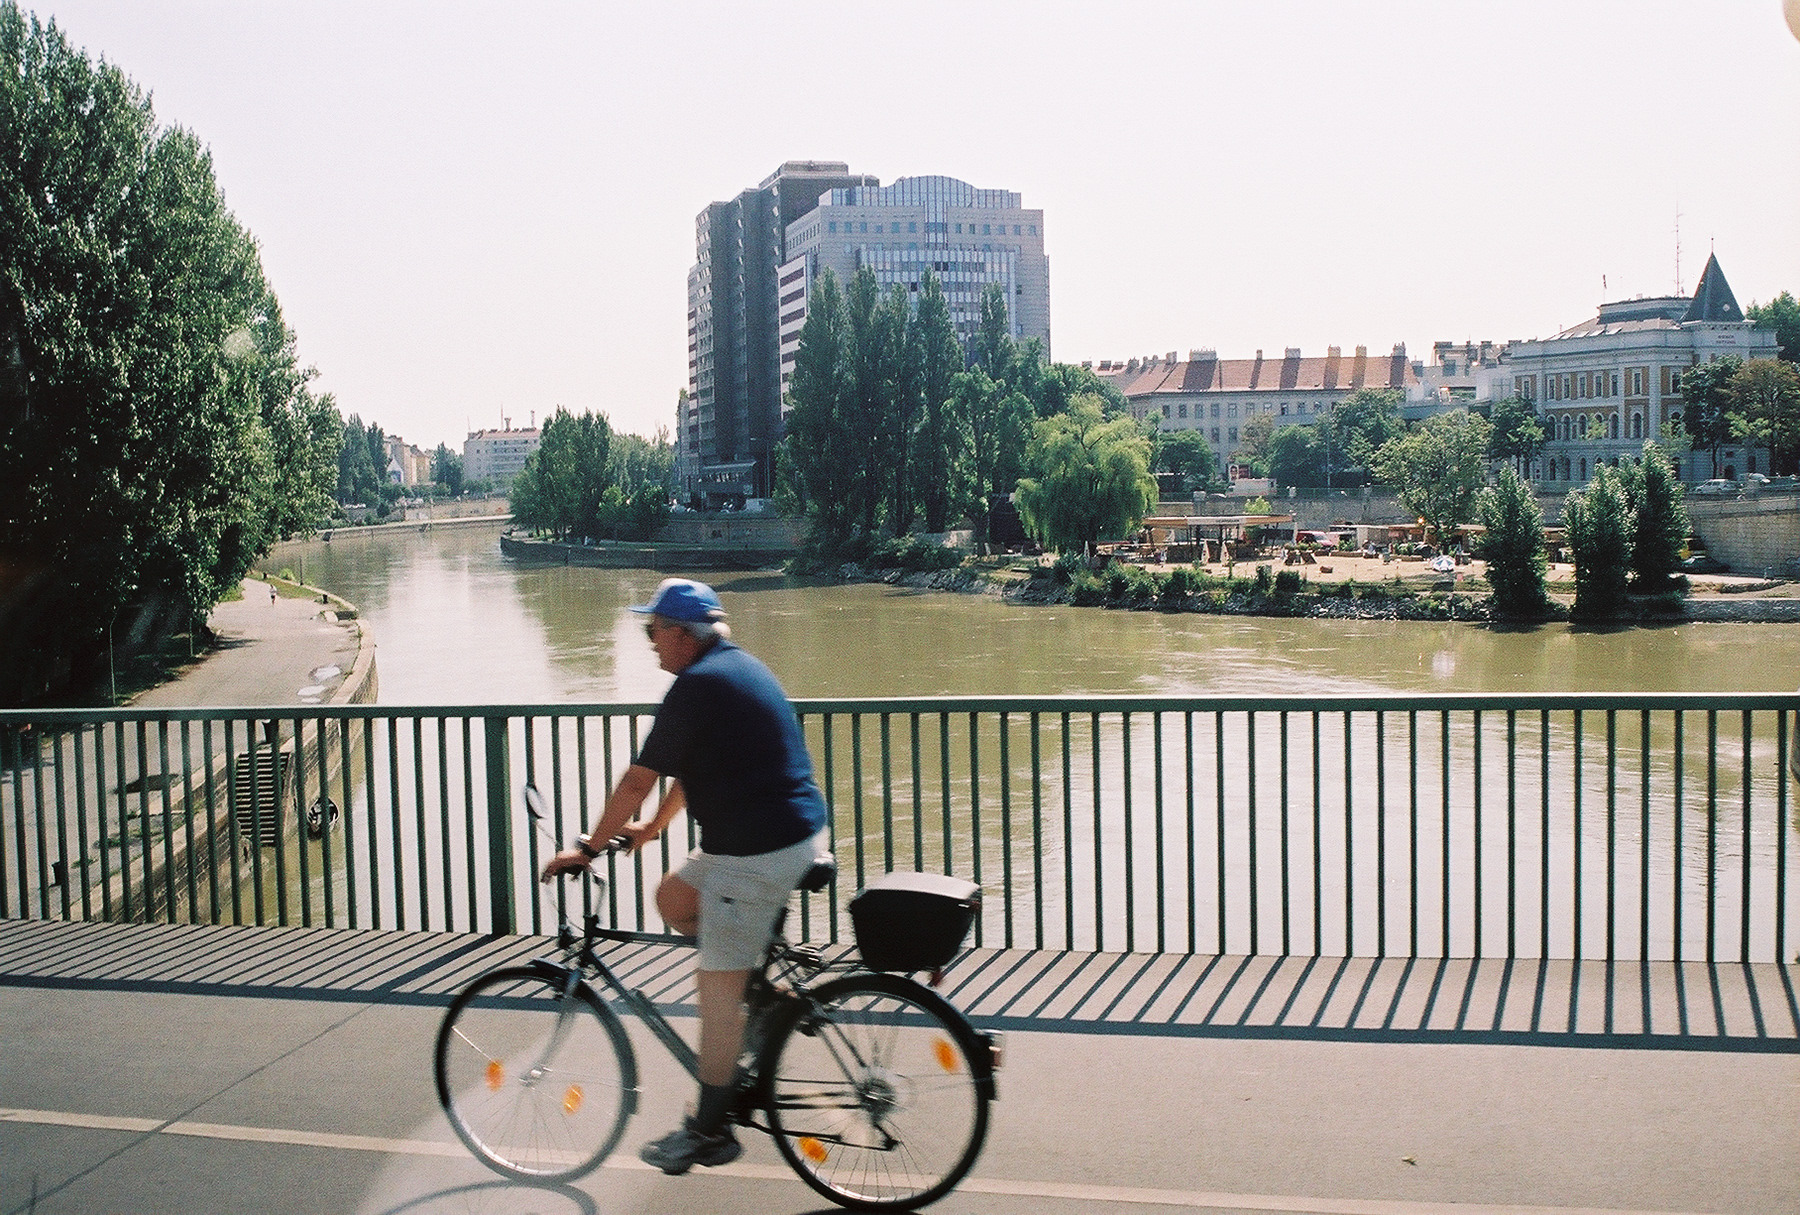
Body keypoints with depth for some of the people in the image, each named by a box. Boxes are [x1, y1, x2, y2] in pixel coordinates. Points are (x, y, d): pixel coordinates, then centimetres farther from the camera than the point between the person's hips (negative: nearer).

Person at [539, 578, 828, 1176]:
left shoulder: (697, 685, -14)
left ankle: (710, 1132, 8)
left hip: (757, 852, -10)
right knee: (673, 898, 21)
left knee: (716, 988, -1)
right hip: (793, 830, 10)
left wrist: (588, 848, -3)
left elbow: (638, 779, -13)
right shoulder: (740, 666, 15)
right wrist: (656, 825, 35)